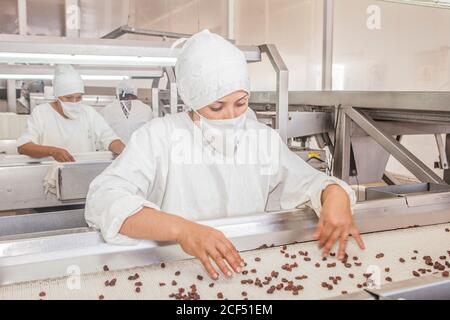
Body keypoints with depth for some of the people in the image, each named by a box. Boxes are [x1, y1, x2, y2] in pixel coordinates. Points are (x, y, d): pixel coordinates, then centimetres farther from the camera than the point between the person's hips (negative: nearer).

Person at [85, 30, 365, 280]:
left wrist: (335, 196, -14)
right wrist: (180, 229, -34)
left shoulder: (264, 137, 5)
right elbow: (103, 200, -20)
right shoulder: (158, 137, -10)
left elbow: (306, 180, 9)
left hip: (250, 268, 5)